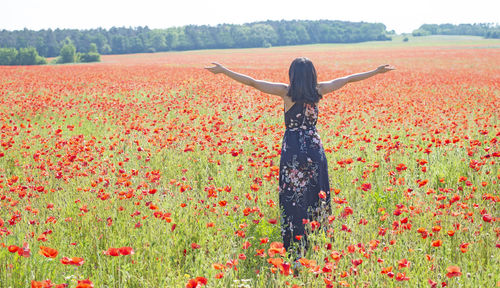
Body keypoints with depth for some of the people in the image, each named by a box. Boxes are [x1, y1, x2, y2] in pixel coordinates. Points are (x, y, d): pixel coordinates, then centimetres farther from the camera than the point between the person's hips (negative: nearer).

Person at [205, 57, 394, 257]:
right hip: (314, 148, 3)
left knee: (293, 198, 1)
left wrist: (224, 71, -1)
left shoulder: (287, 92, -7)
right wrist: (377, 71, 20)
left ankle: (295, 249, 0)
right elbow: (348, 79, 11)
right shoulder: (318, 91, 1)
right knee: (316, 196, 12)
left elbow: (252, 82, -6)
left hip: (292, 149, -3)